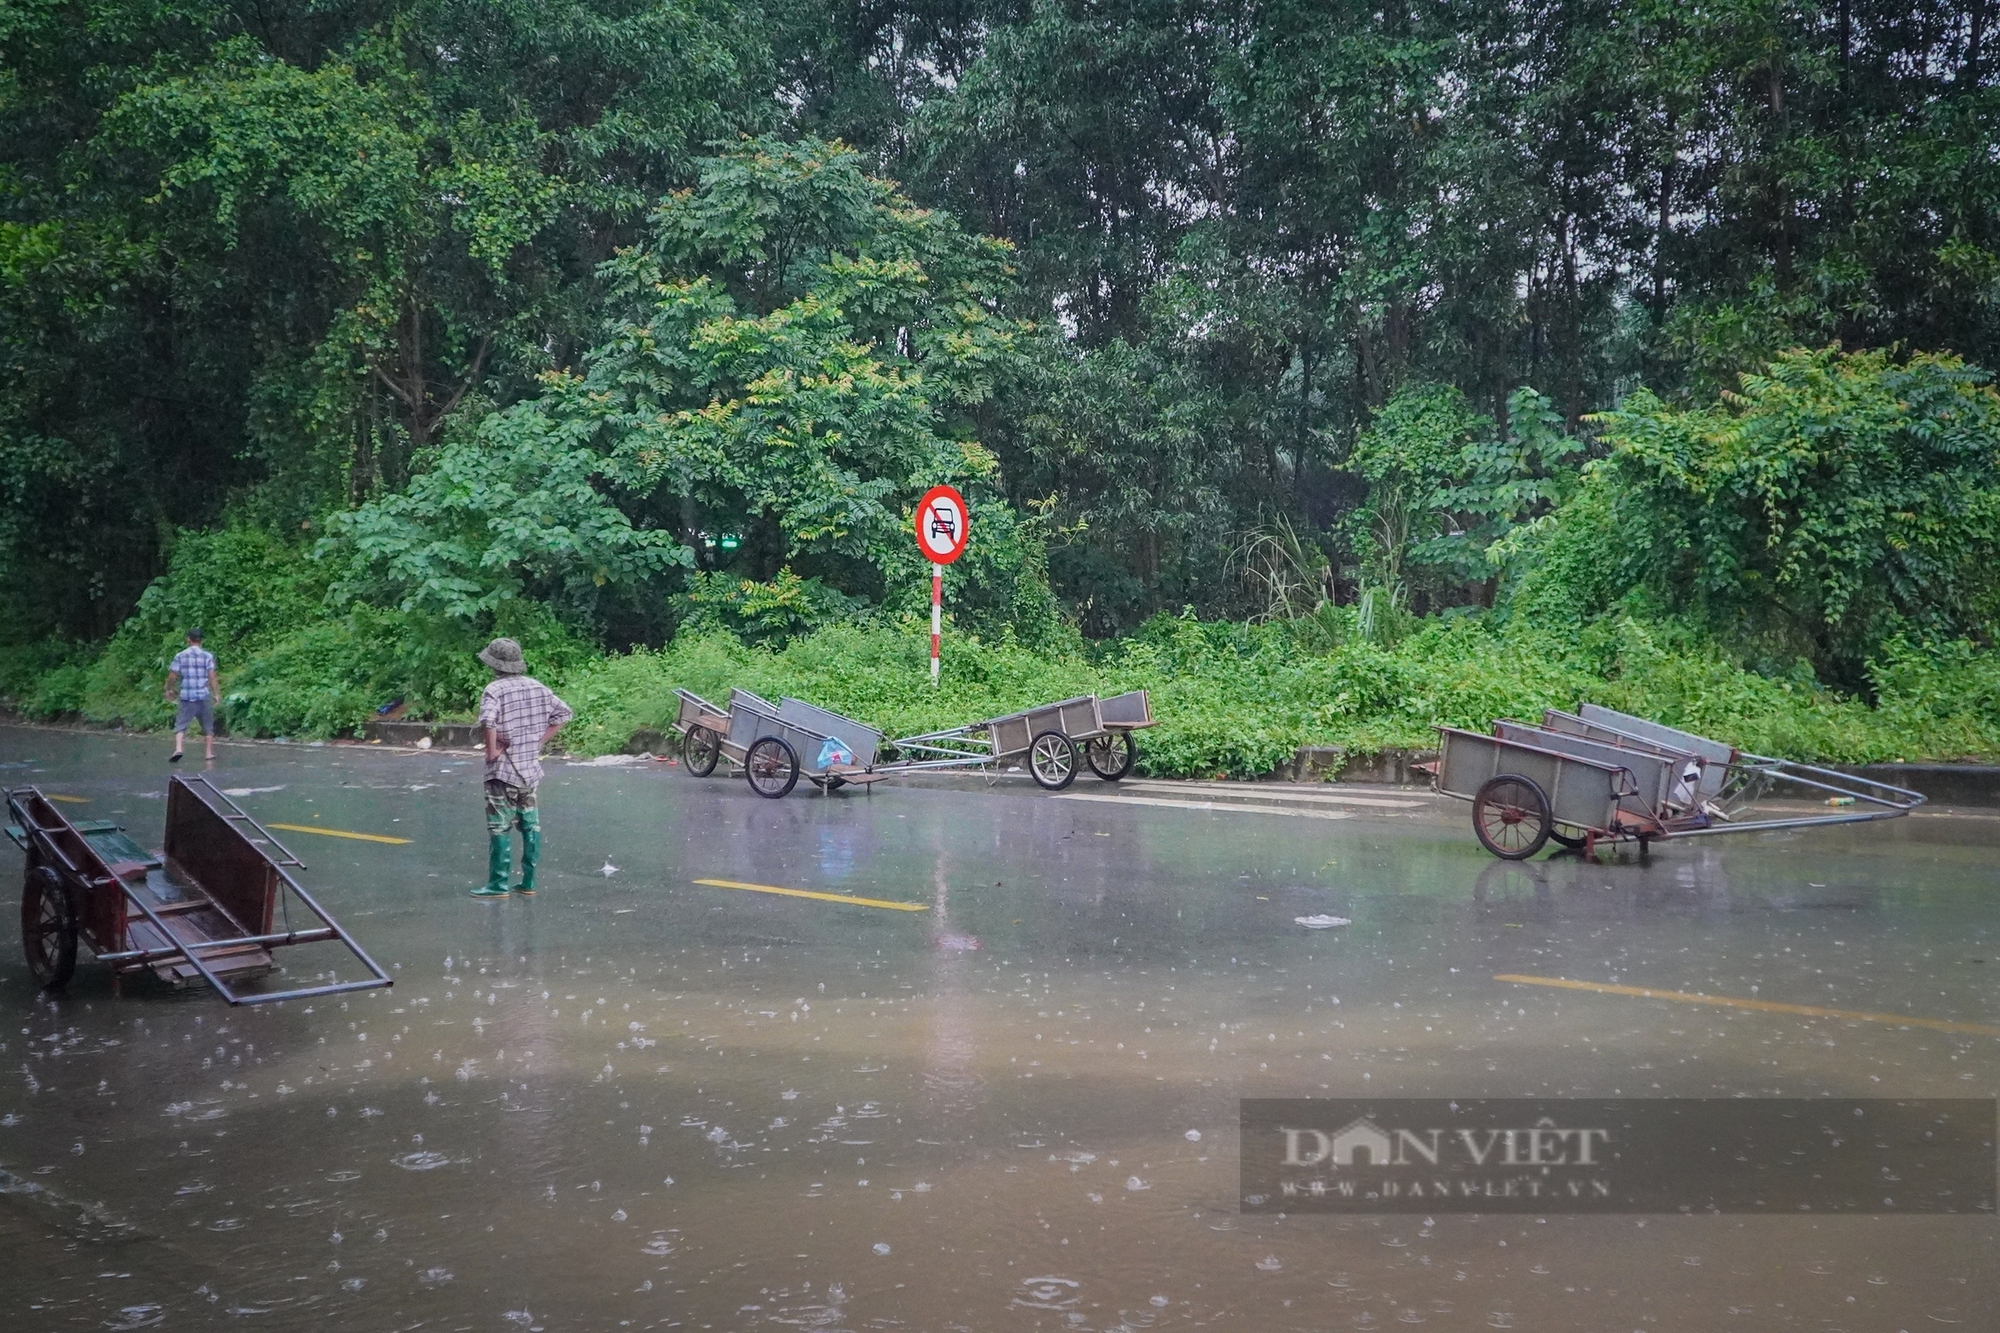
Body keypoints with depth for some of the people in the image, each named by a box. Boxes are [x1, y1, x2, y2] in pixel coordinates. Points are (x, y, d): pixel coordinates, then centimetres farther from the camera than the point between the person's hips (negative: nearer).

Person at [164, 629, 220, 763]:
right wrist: (216, 694, -2)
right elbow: (212, 676, -6)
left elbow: (172, 677, 2)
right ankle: (209, 753, 12)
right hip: (204, 696, 0)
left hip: (187, 697, 0)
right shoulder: (207, 656, 1)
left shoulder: (180, 656, 3)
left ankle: (178, 749, -20)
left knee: (180, 725, 1)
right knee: (208, 727, 12)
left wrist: (169, 689, 19)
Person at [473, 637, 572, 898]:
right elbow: (563, 713, 10)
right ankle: (528, 882, 16)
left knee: (500, 828, -1)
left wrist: (492, 750, -19)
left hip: (503, 771, -6)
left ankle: (498, 884, 2)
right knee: (531, 825, 12)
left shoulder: (495, 690, -14)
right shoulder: (538, 687, 7)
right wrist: (539, 741, 8)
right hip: (531, 769, 6)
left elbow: (489, 720, -32)